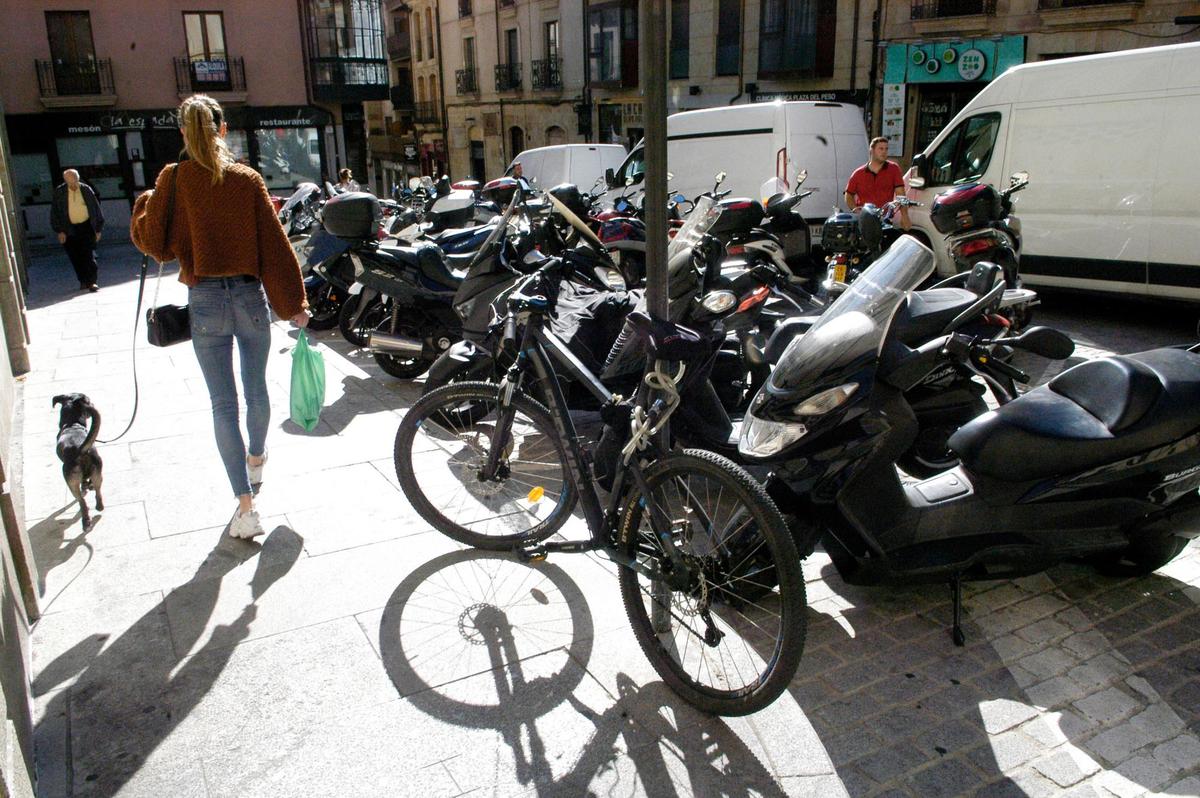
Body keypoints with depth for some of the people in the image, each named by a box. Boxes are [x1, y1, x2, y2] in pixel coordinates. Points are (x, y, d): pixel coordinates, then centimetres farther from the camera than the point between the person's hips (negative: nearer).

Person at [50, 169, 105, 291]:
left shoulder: (86, 189, -2)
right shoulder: (59, 192, -2)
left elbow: (95, 209, 5)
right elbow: (55, 212, 2)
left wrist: (98, 229, 5)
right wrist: (60, 231, -3)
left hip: (86, 227, -1)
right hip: (69, 229, 1)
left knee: (89, 255, -8)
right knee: (76, 257, 6)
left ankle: (92, 282, -6)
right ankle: (83, 281, 17)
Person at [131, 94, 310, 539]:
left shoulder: (173, 180, -5)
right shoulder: (247, 181, -3)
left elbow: (154, 243, -2)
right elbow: (274, 245, -3)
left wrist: (144, 205, 18)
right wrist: (293, 304, 2)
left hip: (205, 301, -1)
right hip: (250, 296, 1)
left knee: (223, 402, 2)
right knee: (256, 390, 20)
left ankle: (246, 504, -2)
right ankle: (256, 461, 44)